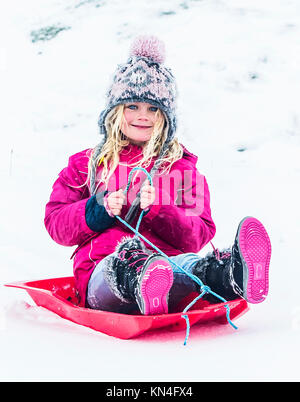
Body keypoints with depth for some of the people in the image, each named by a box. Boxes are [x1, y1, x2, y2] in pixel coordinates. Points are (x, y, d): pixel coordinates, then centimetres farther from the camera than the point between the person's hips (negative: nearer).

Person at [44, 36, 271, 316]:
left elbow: (199, 236, 9)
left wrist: (159, 209, -10)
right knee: (127, 254, -40)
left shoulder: (181, 166, 20)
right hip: (102, 271, 0)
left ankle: (234, 274, -70)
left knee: (192, 262, -38)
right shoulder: (86, 164, 22)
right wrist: (98, 210, -4)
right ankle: (139, 277, -74)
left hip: (167, 261, 1)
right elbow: (55, 223, 15)